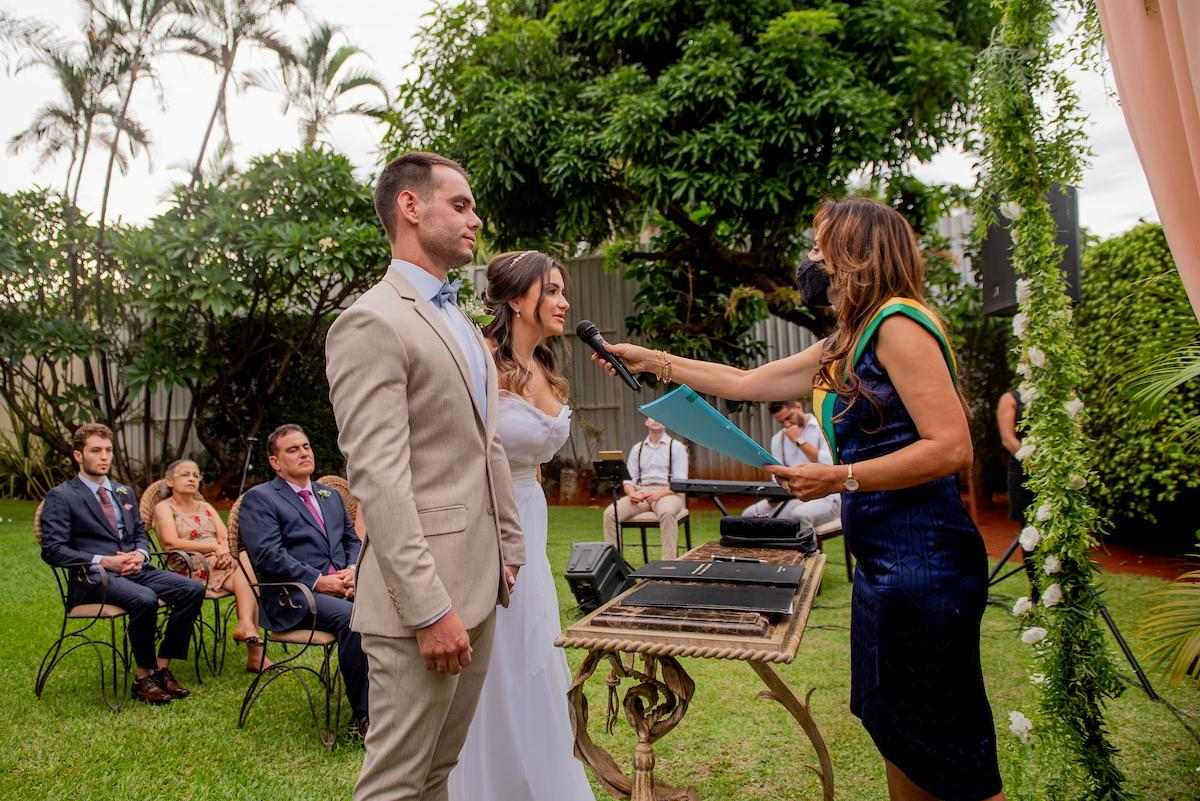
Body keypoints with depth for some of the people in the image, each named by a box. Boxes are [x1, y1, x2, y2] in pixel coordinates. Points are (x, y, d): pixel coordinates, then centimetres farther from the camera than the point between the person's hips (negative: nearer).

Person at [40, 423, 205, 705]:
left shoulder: (124, 493, 21)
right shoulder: (61, 497, 0)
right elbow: (52, 550, -8)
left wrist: (140, 554, -1)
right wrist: (103, 561, -17)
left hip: (133, 569, 6)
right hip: (92, 577, -6)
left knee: (194, 589, -17)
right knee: (145, 599, -35)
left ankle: (162, 667, -7)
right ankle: (142, 678, -15)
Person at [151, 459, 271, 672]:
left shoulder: (205, 507, 25)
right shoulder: (164, 507, 9)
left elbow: (226, 537, 12)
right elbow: (172, 542, -9)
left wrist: (225, 550, -13)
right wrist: (214, 546, -13)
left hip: (220, 562, 5)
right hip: (190, 567, -5)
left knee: (246, 564, -30)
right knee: (246, 571, -30)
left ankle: (246, 625, -38)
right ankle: (249, 628, -35)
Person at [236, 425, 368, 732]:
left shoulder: (331, 495, 24)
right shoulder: (258, 498, 3)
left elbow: (352, 540, 23)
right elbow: (268, 555, -9)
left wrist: (353, 570, -1)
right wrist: (319, 580, -16)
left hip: (341, 586, 6)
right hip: (295, 597, -6)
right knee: (351, 617, -33)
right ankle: (363, 715, -19)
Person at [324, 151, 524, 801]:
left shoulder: (461, 322, 18)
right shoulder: (371, 322, -12)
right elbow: (378, 478, -19)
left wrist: (510, 549, 14)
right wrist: (430, 610, -21)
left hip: (477, 584, 9)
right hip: (422, 597, -8)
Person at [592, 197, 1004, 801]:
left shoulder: (898, 324, -14)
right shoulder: (847, 344, 15)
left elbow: (950, 446, -20)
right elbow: (746, 383, 20)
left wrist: (839, 479, -22)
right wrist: (654, 361, 21)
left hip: (922, 558, -9)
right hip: (883, 559, 9)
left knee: (945, 745, 3)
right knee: (892, 726, 18)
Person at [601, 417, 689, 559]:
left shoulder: (676, 447, 7)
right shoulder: (637, 448, 19)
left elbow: (680, 481, -3)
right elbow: (628, 478, 13)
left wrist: (659, 493, -20)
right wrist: (631, 492, -11)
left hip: (668, 493, -3)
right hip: (640, 493, 4)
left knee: (667, 513, -39)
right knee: (610, 513, -21)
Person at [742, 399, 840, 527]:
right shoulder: (778, 439, 11)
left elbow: (829, 466, -17)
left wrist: (800, 441, -14)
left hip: (826, 497, -5)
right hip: (793, 497, 5)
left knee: (799, 515, -37)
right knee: (750, 515, -14)